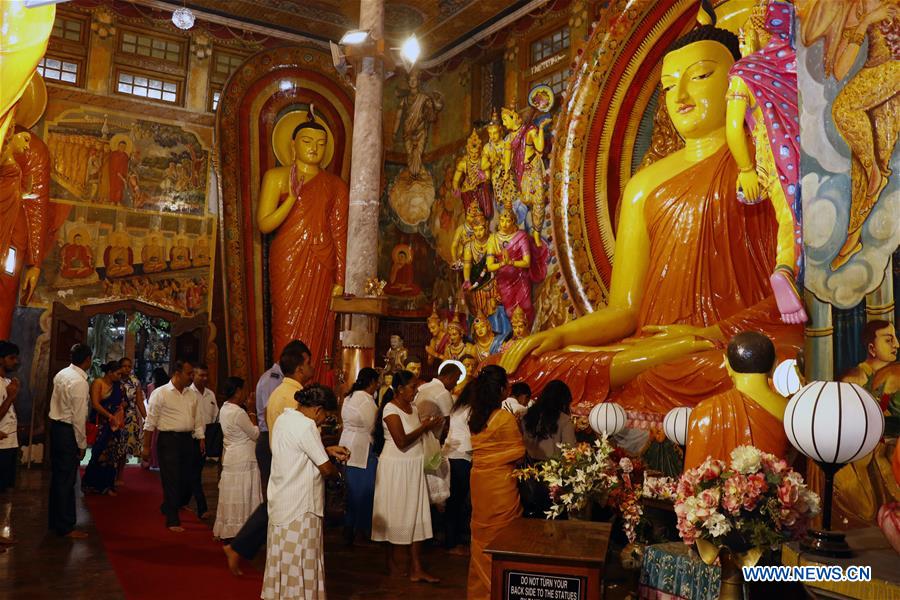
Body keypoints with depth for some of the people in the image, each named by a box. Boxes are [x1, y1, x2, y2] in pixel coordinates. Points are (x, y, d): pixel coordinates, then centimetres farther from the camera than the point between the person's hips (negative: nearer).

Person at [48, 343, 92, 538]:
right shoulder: (80, 382, -20)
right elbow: (79, 416, -19)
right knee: (67, 480, -1)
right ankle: (65, 527, 7)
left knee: (57, 476, 18)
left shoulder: (61, 374, 6)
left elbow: (57, 402, 14)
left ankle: (55, 521, 30)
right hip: (68, 431, -9)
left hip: (55, 426, 9)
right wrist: (82, 444, -11)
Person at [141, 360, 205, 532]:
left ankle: (168, 508, 35)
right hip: (169, 440, -5)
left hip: (187, 439, 6)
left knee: (187, 480, 9)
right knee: (171, 481, -2)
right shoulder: (160, 393, -4)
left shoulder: (193, 395, 11)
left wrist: (201, 438, 2)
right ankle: (172, 521, 8)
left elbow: (198, 419, 14)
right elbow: (150, 422, -3)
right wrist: (146, 446, -4)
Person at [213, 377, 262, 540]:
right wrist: (252, 414, -5)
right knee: (241, 497, 1)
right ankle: (238, 531, 9)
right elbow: (255, 433, -14)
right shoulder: (238, 412, -22)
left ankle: (227, 532, 21)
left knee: (232, 496, 15)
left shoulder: (224, 409, 7)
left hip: (231, 457, 9)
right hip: (243, 460, -9)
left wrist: (247, 412, 7)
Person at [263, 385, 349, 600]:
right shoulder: (306, 425, -20)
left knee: (283, 557, 17)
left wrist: (327, 450, 12)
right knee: (300, 561, 1)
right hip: (299, 506, -9)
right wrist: (337, 472, 3)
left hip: (280, 501, 9)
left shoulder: (283, 418, 7)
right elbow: (326, 469, -17)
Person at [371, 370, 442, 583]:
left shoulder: (413, 408, 9)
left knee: (416, 515, 4)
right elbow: (401, 442, -23)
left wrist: (428, 426, 0)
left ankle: (417, 569, 7)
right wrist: (424, 427, -18)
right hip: (395, 468, -7)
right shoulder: (391, 409, -15)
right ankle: (391, 559, 27)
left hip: (414, 468, 7)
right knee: (396, 513, 7)